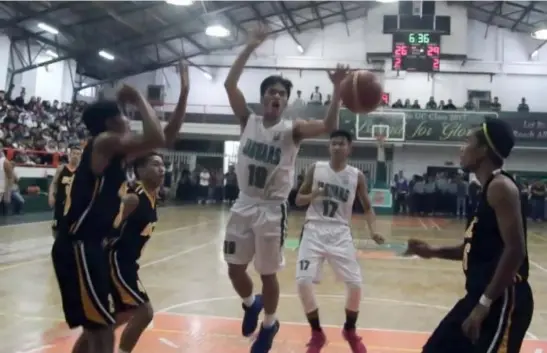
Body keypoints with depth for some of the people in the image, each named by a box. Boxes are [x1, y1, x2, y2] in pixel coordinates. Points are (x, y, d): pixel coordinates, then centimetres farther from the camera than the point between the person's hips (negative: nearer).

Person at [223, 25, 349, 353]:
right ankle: (251, 305, 43)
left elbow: (329, 126, -22)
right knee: (235, 269, 11)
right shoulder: (249, 121, 2)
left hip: (272, 210, -3)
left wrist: (338, 89, -33)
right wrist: (251, 47, -11)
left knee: (268, 274, 7)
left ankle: (269, 325, 32)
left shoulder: (292, 130, -6)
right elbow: (230, 84, -7)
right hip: (243, 206, 3)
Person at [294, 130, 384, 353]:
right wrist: (313, 195, -16)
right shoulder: (316, 169, 1)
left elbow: (367, 208, 8)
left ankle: (350, 331, 24)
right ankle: (317, 334, 9)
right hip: (314, 230, 0)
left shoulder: (357, 176, 0)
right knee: (303, 282, -12)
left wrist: (373, 230, -10)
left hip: (340, 234, 0)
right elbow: (298, 200, 6)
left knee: (355, 284, -4)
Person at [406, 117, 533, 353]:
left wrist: (484, 304, -23)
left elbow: (515, 250, -22)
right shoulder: (489, 189, 15)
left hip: (501, 300, -10)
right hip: (481, 295, 10)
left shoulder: (501, 187, -14)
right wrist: (433, 252, 17)